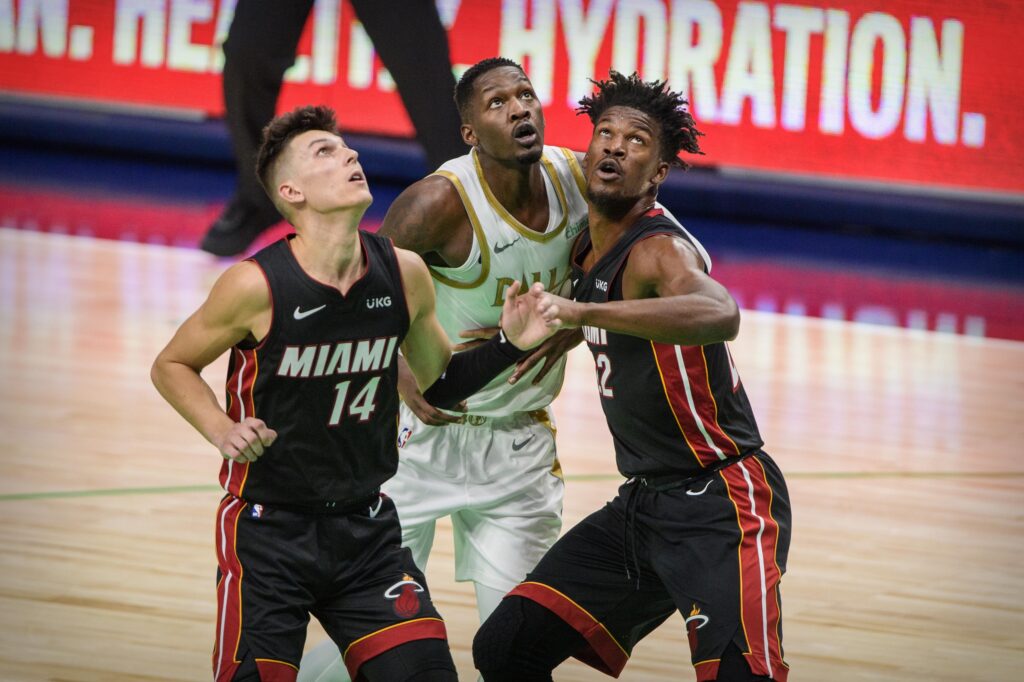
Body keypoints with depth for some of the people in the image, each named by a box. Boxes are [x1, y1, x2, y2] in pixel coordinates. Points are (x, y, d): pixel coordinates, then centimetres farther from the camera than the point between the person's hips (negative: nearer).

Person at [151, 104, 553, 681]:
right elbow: (172, 366, 0)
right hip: (268, 530, -4)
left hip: (367, 528, 4)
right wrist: (221, 429, -16)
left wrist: (508, 346, -5)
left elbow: (440, 383, 11)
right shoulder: (258, 287, -16)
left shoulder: (403, 275, -4)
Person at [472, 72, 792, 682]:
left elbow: (720, 316, -42)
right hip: (642, 505, 9)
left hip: (722, 505, -9)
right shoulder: (589, 248, 9)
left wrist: (583, 312, -49)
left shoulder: (659, 248, -18)